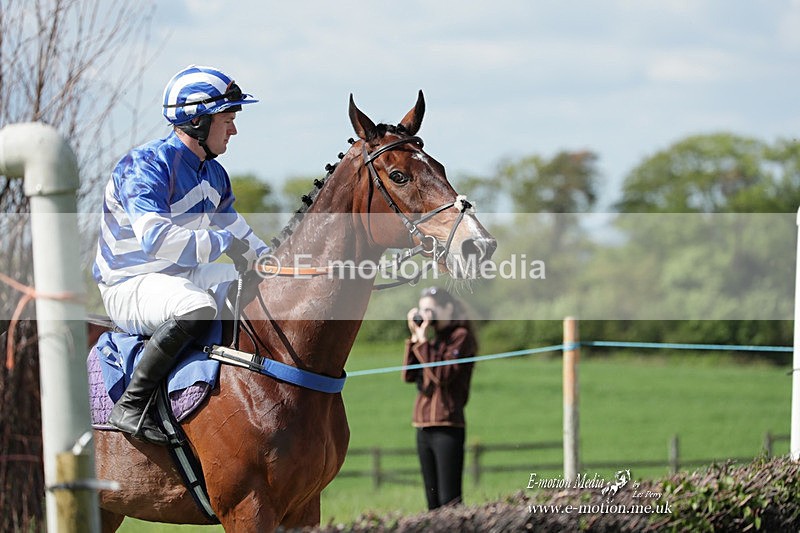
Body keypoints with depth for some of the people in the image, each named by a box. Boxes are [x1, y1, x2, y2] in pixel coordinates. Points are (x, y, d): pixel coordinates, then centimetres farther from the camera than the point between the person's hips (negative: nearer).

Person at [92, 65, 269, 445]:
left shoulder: (213, 174, 9)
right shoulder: (146, 166, -20)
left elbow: (234, 229, 23)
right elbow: (155, 237, -34)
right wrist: (223, 244, -32)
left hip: (186, 275, 10)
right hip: (129, 285, -10)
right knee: (198, 309, -39)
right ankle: (130, 405, -32)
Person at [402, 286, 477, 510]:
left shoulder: (461, 336, -4)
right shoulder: (434, 339, 17)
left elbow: (443, 375, -17)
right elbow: (409, 375, 7)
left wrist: (423, 341, -13)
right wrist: (415, 337, 2)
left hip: (447, 426, -8)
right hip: (424, 426, 8)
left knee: (449, 501, -13)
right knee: (433, 502, 6)